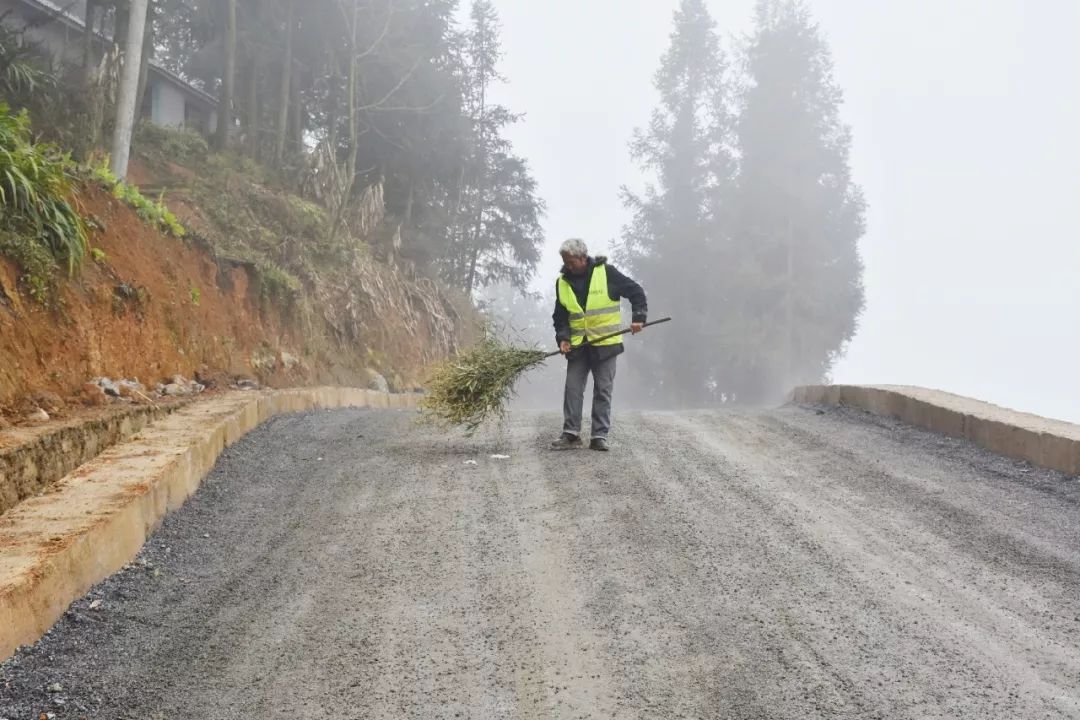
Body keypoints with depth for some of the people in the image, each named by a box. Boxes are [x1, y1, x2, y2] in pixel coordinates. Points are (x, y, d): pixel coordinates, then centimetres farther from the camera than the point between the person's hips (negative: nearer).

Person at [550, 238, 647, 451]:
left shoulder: (606, 273, -8)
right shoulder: (562, 282, 4)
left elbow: (636, 292, -2)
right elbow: (560, 316, 11)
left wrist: (638, 317, -14)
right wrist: (562, 338, -4)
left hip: (605, 344, -3)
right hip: (577, 346, 4)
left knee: (603, 391, -1)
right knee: (572, 389, 0)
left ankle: (599, 436, 4)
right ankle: (571, 434, 7)